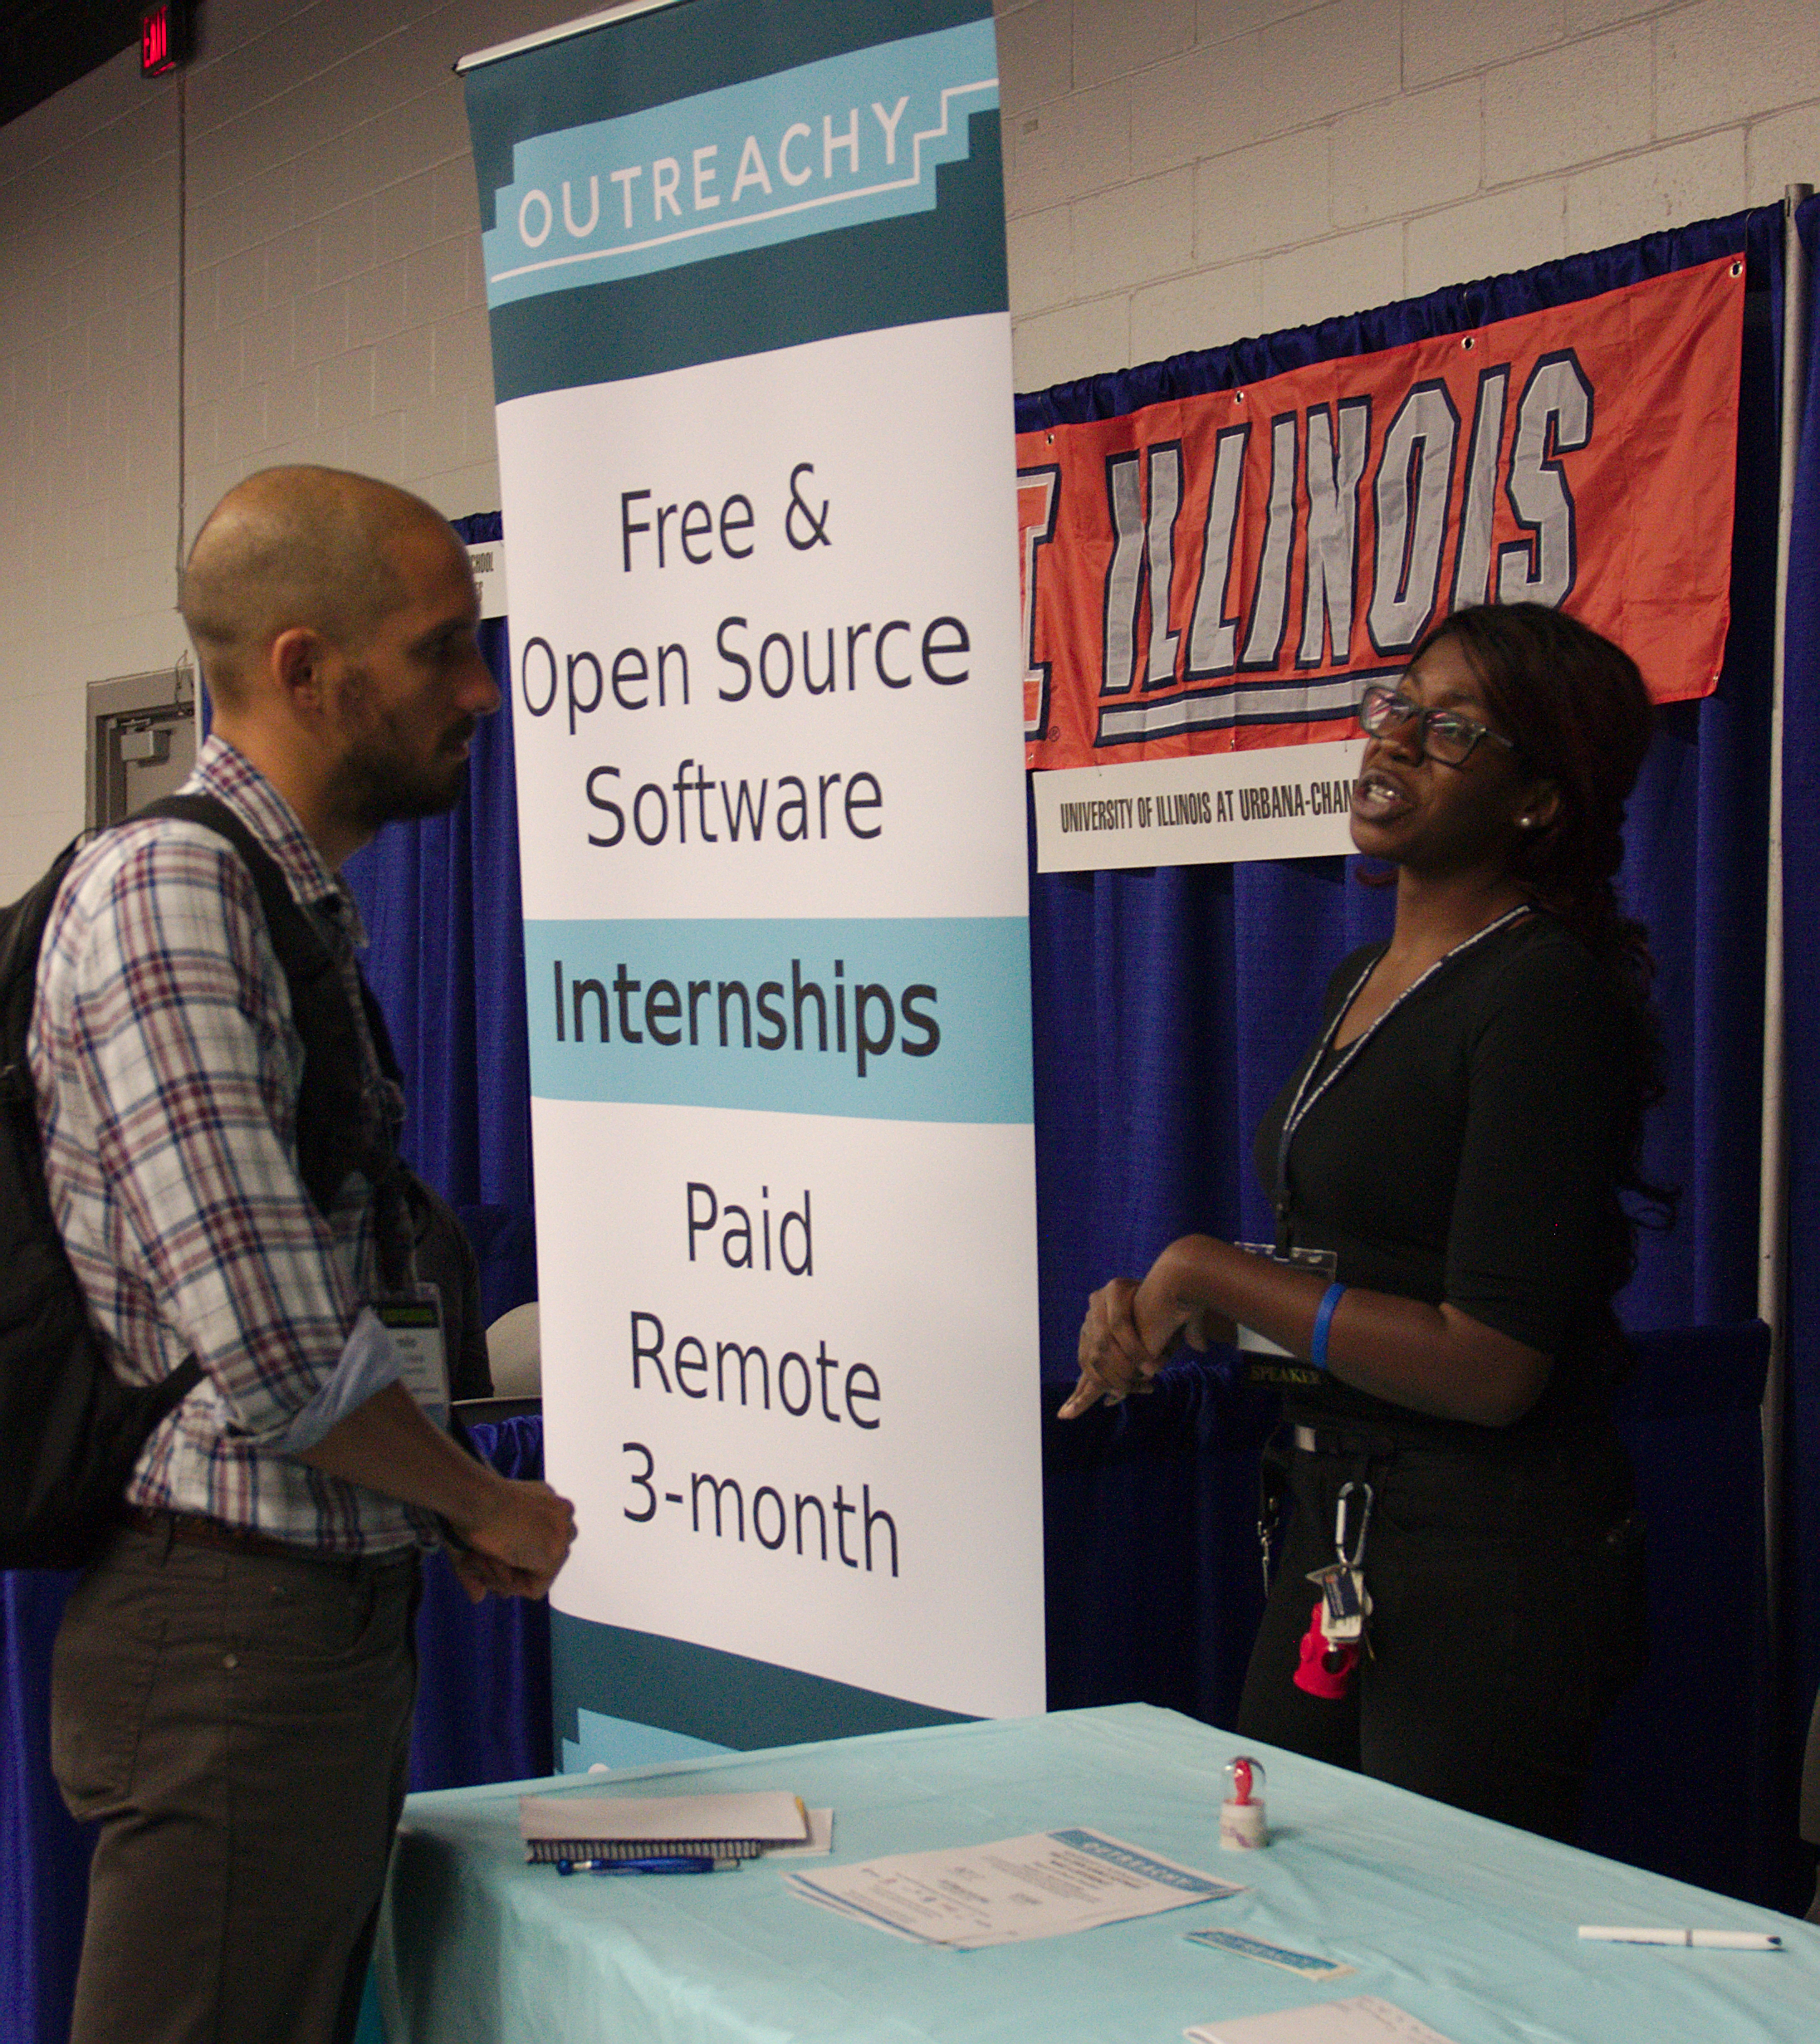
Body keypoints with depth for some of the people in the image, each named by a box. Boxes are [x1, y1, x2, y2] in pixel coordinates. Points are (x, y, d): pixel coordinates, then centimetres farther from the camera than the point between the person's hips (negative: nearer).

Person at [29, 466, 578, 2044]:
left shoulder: (298, 904, 15)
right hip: (237, 1620, -10)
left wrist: (442, 1515, 9)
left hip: (335, 1613, 10)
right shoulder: (164, 887, -17)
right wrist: (485, 1506, -8)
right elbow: (272, 1354, -24)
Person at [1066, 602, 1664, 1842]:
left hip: (1494, 1565, -9)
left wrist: (1211, 1272, -15)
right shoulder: (1368, 979, 11)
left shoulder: (1547, 995, -17)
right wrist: (1158, 1318, 1)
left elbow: (1489, 1365, -22)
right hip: (1336, 1540, 9)